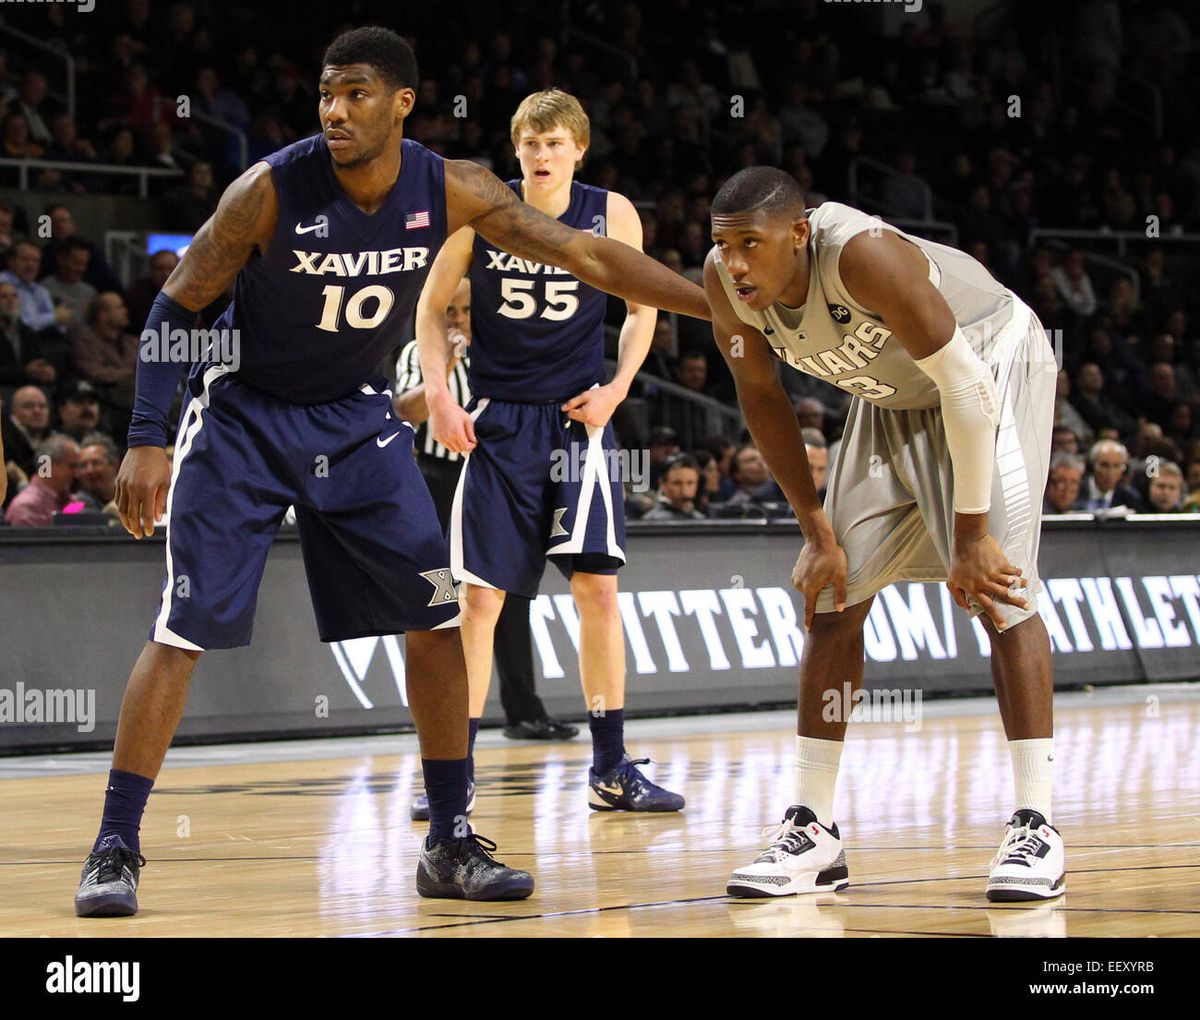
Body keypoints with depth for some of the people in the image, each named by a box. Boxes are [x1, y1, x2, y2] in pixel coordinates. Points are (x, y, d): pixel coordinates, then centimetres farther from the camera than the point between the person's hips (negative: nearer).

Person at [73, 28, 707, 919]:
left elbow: (588, 256, -9)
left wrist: (722, 306, -12)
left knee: (436, 617, -1)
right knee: (184, 631, -11)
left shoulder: (452, 192, -14)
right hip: (242, 417, -4)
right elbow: (176, 307, -14)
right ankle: (115, 849, -4)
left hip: (355, 420, 4)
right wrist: (147, 441, -21)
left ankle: (451, 845, 10)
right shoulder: (271, 190, -23)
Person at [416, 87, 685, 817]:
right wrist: (438, 393, -6)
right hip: (497, 422, -1)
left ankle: (611, 770, 8)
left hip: (578, 418, 1)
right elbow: (433, 306, 6)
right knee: (480, 596, -2)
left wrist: (617, 387, -4)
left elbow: (643, 306, 9)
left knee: (597, 587, -2)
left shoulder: (611, 215, -4)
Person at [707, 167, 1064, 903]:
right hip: (894, 395, 7)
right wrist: (817, 529, -5)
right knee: (834, 596, 1)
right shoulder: (726, 281, -20)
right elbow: (761, 394, -3)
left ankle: (1036, 828, -15)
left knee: (998, 587, -18)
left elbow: (965, 386, -35)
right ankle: (814, 831, 7)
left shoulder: (862, 256, -39)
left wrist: (972, 534, -31)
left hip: (993, 365, -7)